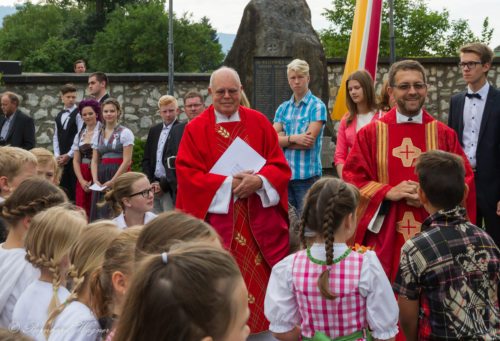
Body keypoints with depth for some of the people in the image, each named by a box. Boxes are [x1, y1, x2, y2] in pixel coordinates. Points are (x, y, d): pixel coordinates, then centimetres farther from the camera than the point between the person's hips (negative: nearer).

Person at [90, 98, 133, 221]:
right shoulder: (98, 135, 13)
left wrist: (112, 181, -13)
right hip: (101, 177, 5)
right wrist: (95, 180, -6)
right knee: (99, 214, 2)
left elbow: (127, 160, -9)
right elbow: (94, 161, 10)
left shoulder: (125, 133, -3)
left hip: (119, 177, -5)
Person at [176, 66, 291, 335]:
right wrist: (228, 184, -18)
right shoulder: (195, 128, 0)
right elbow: (188, 175, -7)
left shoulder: (259, 122, 5)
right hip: (218, 218, -1)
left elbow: (280, 166, 3)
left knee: (265, 278, 4)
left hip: (260, 219, 2)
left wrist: (259, 181, -18)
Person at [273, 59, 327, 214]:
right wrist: (294, 138, -15)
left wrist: (283, 140, -2)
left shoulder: (317, 106, -3)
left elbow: (309, 141, -11)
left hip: (308, 174, -4)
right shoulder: (283, 108, 12)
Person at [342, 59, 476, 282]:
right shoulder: (370, 134, 3)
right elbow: (352, 178, 1)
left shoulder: (444, 135, 5)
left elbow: (464, 180, 5)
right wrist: (388, 192, -14)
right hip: (385, 238, -1)